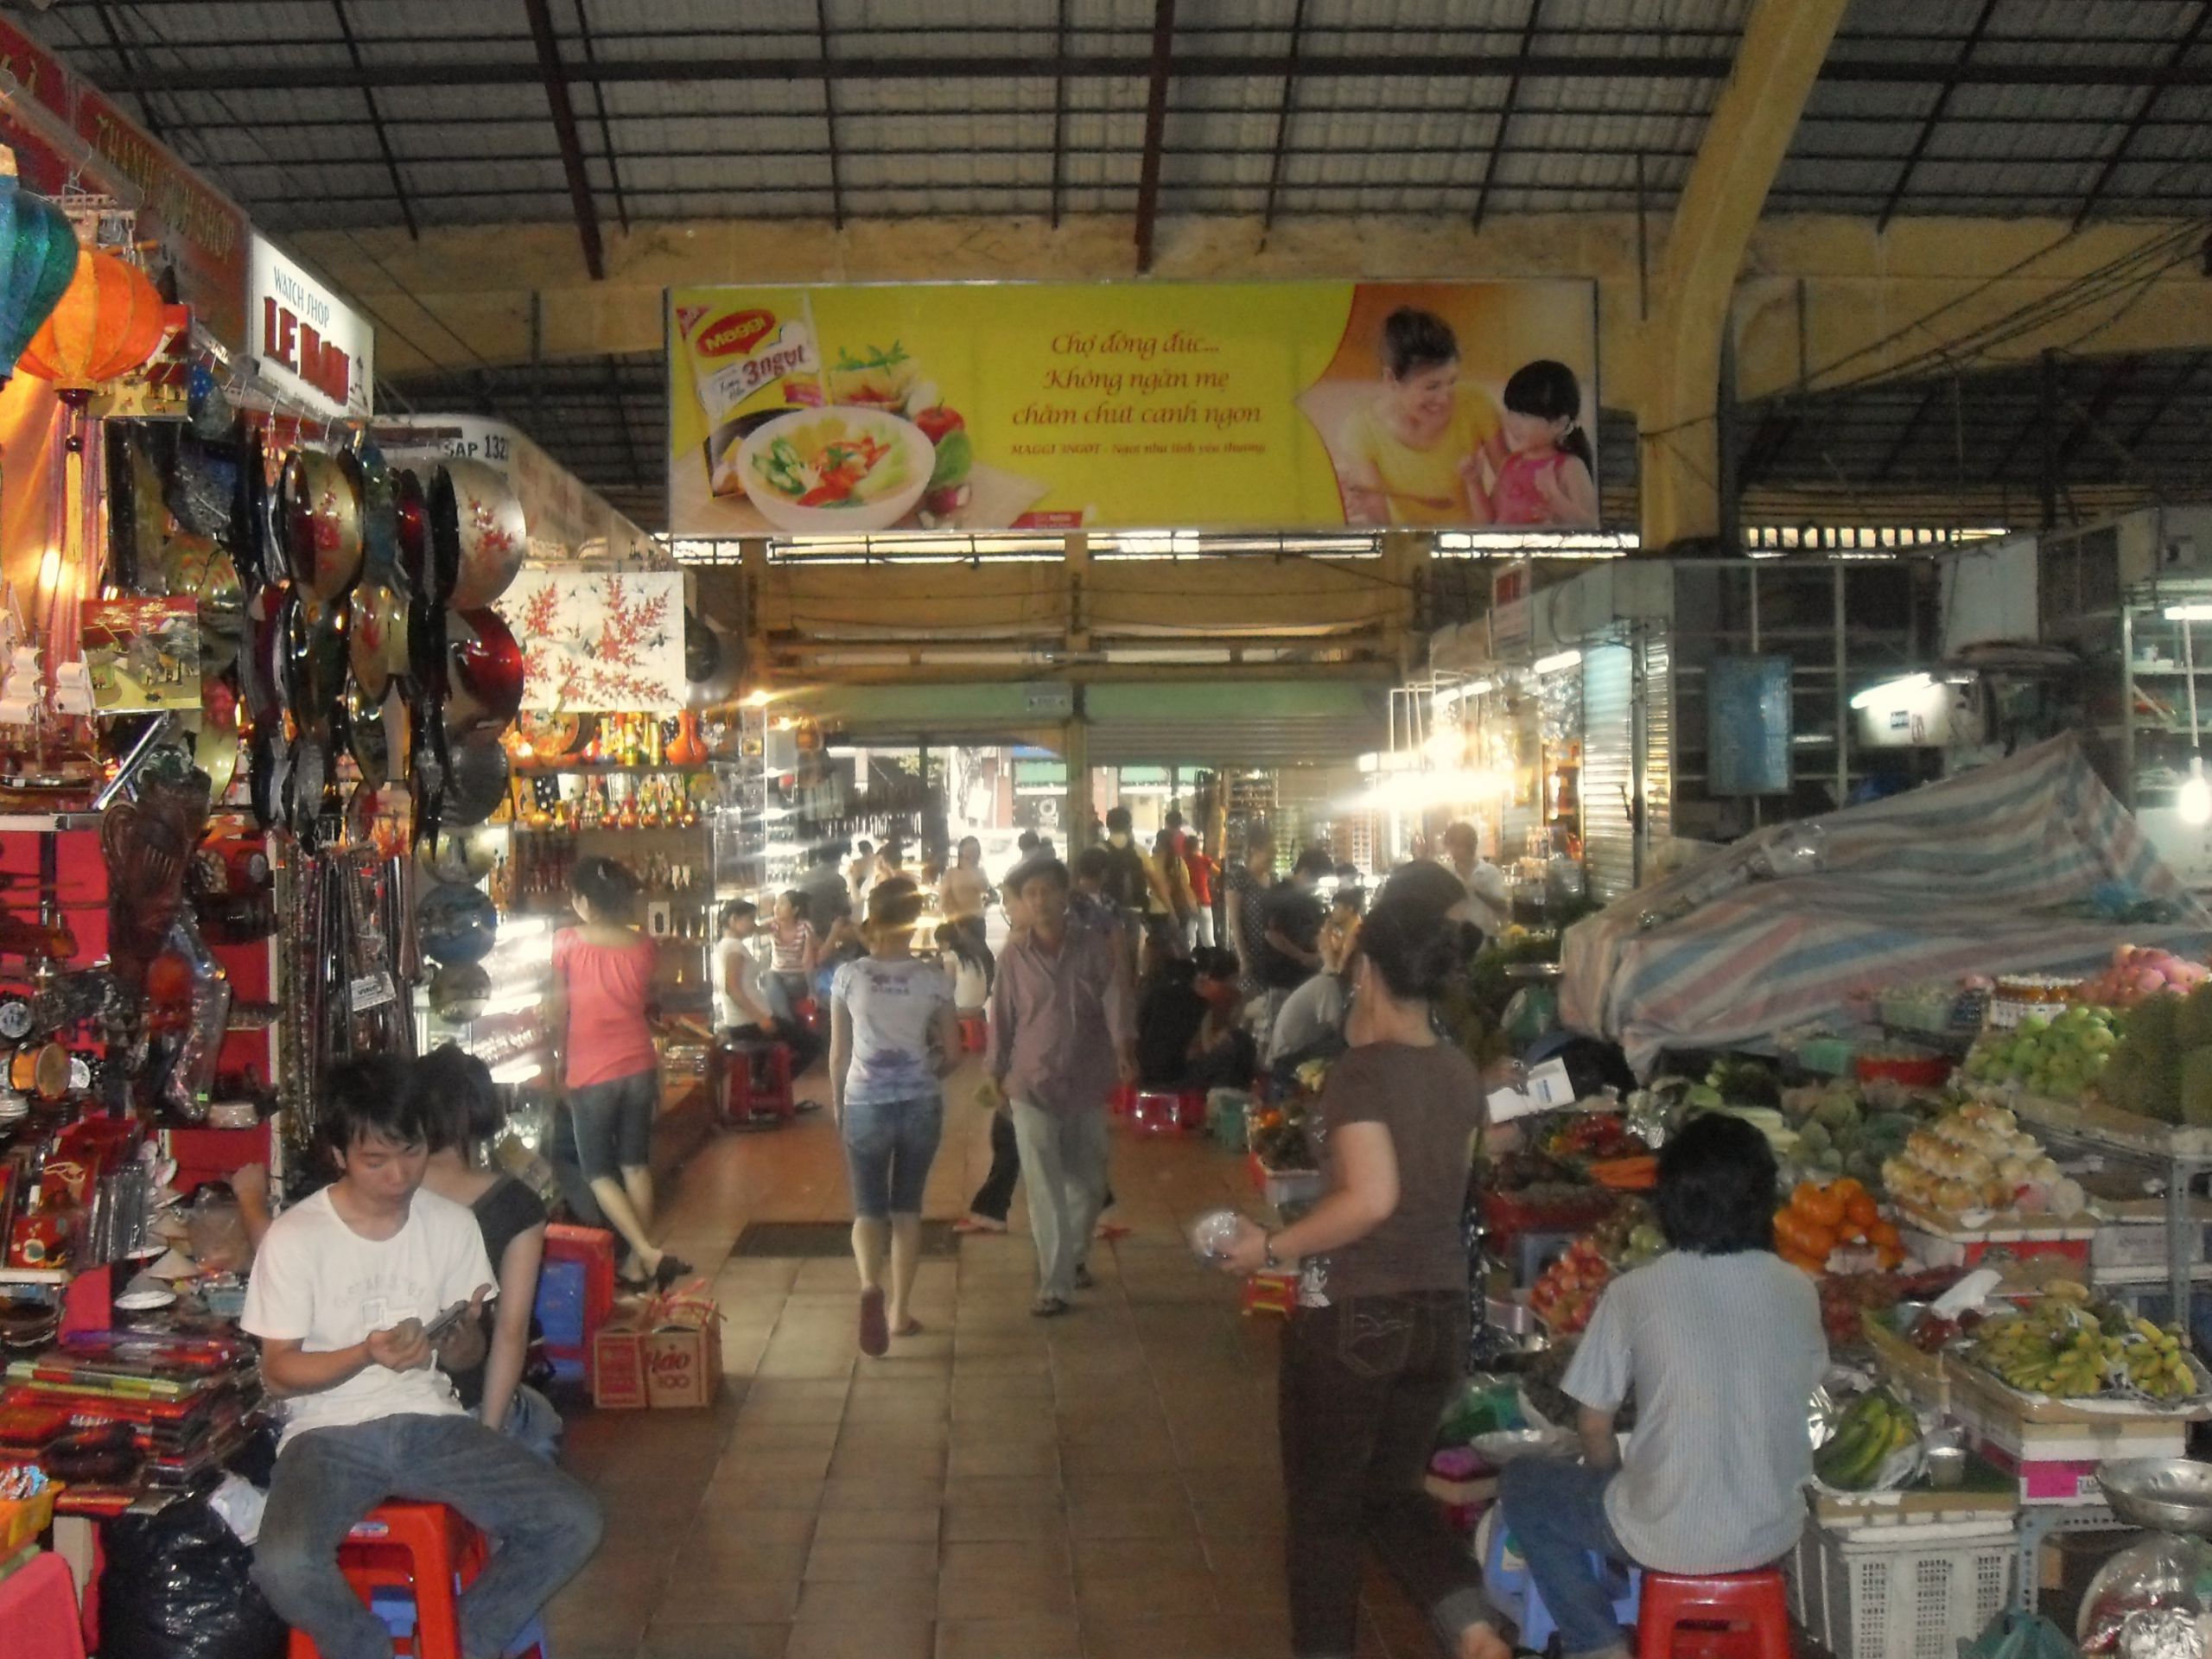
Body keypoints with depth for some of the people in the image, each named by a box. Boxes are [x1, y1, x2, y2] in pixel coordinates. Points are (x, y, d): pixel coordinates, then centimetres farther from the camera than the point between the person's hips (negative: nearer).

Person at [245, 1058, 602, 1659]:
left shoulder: (453, 1224, 3)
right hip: (330, 1431, -3)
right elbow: (278, 1373, -4)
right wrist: (366, 1354, -22)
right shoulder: (294, 1237, -8)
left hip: (430, 1420, 3)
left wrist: (458, 1339, -14)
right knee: (284, 1567, -34)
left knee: (573, 1523, -18)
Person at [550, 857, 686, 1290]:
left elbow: (560, 1013, -1)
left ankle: (648, 1254, -7)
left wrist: (563, 1061, 14)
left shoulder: (567, 943, -10)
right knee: (636, 1166, 13)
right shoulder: (642, 946, -2)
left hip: (590, 1075, -4)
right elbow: (646, 1009, 6)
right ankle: (638, 1268, 17)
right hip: (640, 1067, 4)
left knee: (599, 1172, 8)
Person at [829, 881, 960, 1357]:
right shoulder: (933, 978, -4)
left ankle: (871, 1287, -20)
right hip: (920, 1104, 1)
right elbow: (952, 1054, 2)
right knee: (907, 1207, 15)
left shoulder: (849, 976, -6)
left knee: (868, 1208, 7)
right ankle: (900, 1312, 18)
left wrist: (837, 1104, 13)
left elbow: (838, 1053, 0)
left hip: (865, 1104, -1)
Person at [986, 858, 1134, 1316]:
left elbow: (1116, 996, -17)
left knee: (1088, 1184, 14)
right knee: (1046, 1190, -4)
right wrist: (997, 1072, 9)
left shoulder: (1095, 948, -3)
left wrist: (1122, 1044, -34)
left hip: (1086, 1085, 1)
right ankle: (1055, 1286, -1)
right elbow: (1002, 1018, 5)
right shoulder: (1014, 957, -2)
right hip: (1032, 1087, -1)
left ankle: (1075, 1257, 38)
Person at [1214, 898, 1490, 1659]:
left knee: (1324, 1502, 10)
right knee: (1393, 1487, 20)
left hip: (1353, 1313, -7)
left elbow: (1372, 1198, -27)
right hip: (1442, 1311, 7)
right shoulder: (1461, 1074, 4)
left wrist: (1273, 1246, -17)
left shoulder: (1361, 1072, -17)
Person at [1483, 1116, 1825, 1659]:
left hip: (1667, 1538, -4)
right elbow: (1799, 1396, 12)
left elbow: (1595, 1431, -5)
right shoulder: (1798, 1290, -2)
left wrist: (1614, 1490, 17)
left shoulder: (1635, 1292, -12)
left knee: (1522, 1487, 21)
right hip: (1774, 1531, 5)